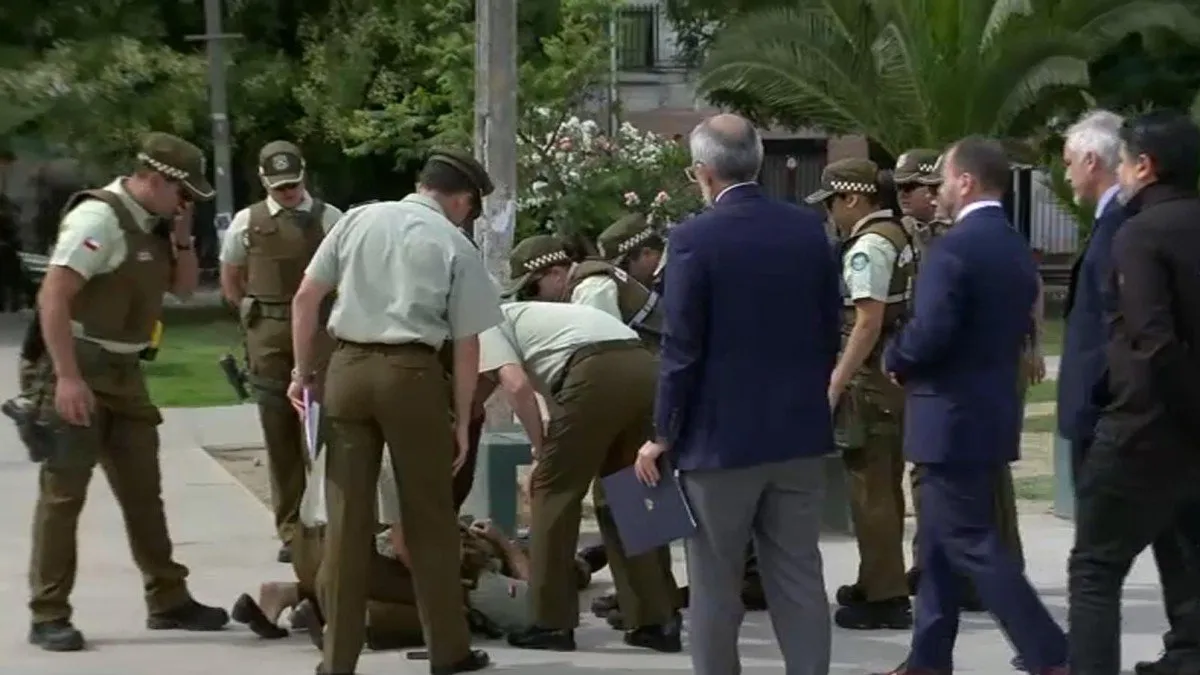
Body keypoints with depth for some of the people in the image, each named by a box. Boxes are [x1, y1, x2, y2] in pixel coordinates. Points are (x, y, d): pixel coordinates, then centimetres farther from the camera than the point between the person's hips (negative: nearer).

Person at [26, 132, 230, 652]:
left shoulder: (154, 224, 9)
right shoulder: (99, 218, -18)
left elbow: (184, 289, 20)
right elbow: (52, 298, -24)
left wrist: (181, 237, 2)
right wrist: (68, 378, -29)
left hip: (124, 374, 9)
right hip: (78, 372, -9)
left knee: (143, 491, 14)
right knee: (63, 494, -4)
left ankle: (168, 600, 23)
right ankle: (48, 616, 1)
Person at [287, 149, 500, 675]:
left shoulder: (357, 220, 9)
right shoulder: (456, 246, 1)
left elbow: (305, 298, 6)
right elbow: (466, 345, 1)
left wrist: (303, 370, 14)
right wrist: (461, 420, 8)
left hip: (348, 366, 2)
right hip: (411, 372, -2)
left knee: (348, 515, 6)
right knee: (429, 517, 10)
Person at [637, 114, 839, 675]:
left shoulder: (694, 239, -13)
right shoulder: (809, 229, 3)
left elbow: (683, 349, -12)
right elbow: (830, 331, 8)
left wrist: (663, 435, -4)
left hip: (721, 437, -5)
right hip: (800, 431, 5)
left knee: (715, 586, 5)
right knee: (799, 577, 9)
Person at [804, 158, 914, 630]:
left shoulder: (868, 246, -16)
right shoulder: (897, 237, 13)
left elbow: (868, 322, -23)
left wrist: (835, 383, -20)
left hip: (871, 378, -10)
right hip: (896, 375, 10)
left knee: (871, 489, -4)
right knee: (884, 487, 18)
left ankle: (885, 598, -1)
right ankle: (877, 585, 30)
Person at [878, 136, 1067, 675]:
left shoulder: (953, 248, -19)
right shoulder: (1017, 248, 10)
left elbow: (929, 333, -25)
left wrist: (894, 359, -5)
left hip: (953, 417, -9)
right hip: (992, 411, 9)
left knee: (972, 545, -5)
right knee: (942, 542, 16)